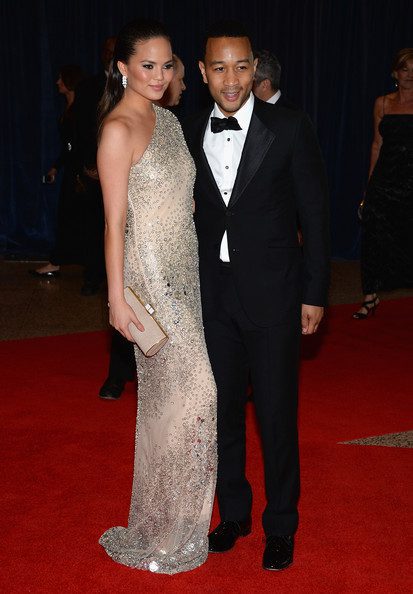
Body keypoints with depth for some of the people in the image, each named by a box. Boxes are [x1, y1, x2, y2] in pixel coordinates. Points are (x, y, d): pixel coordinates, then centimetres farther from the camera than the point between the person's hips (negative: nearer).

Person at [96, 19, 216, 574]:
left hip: (185, 272, 8)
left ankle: (174, 517, 28)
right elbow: (115, 221, -14)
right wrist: (117, 297, -14)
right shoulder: (118, 130, -12)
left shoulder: (169, 120, 12)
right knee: (189, 389, -5)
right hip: (150, 273, -8)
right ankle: (162, 533, 13)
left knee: (171, 393, 13)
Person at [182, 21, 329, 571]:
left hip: (272, 297, -4)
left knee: (277, 416, 5)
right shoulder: (190, 133, 3)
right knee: (223, 411, 14)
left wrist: (314, 293, -7)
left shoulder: (290, 128, -8)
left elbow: (315, 214, -5)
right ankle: (233, 512, 33)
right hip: (213, 295, 4)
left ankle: (280, 525, 24)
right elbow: (193, 212, 10)